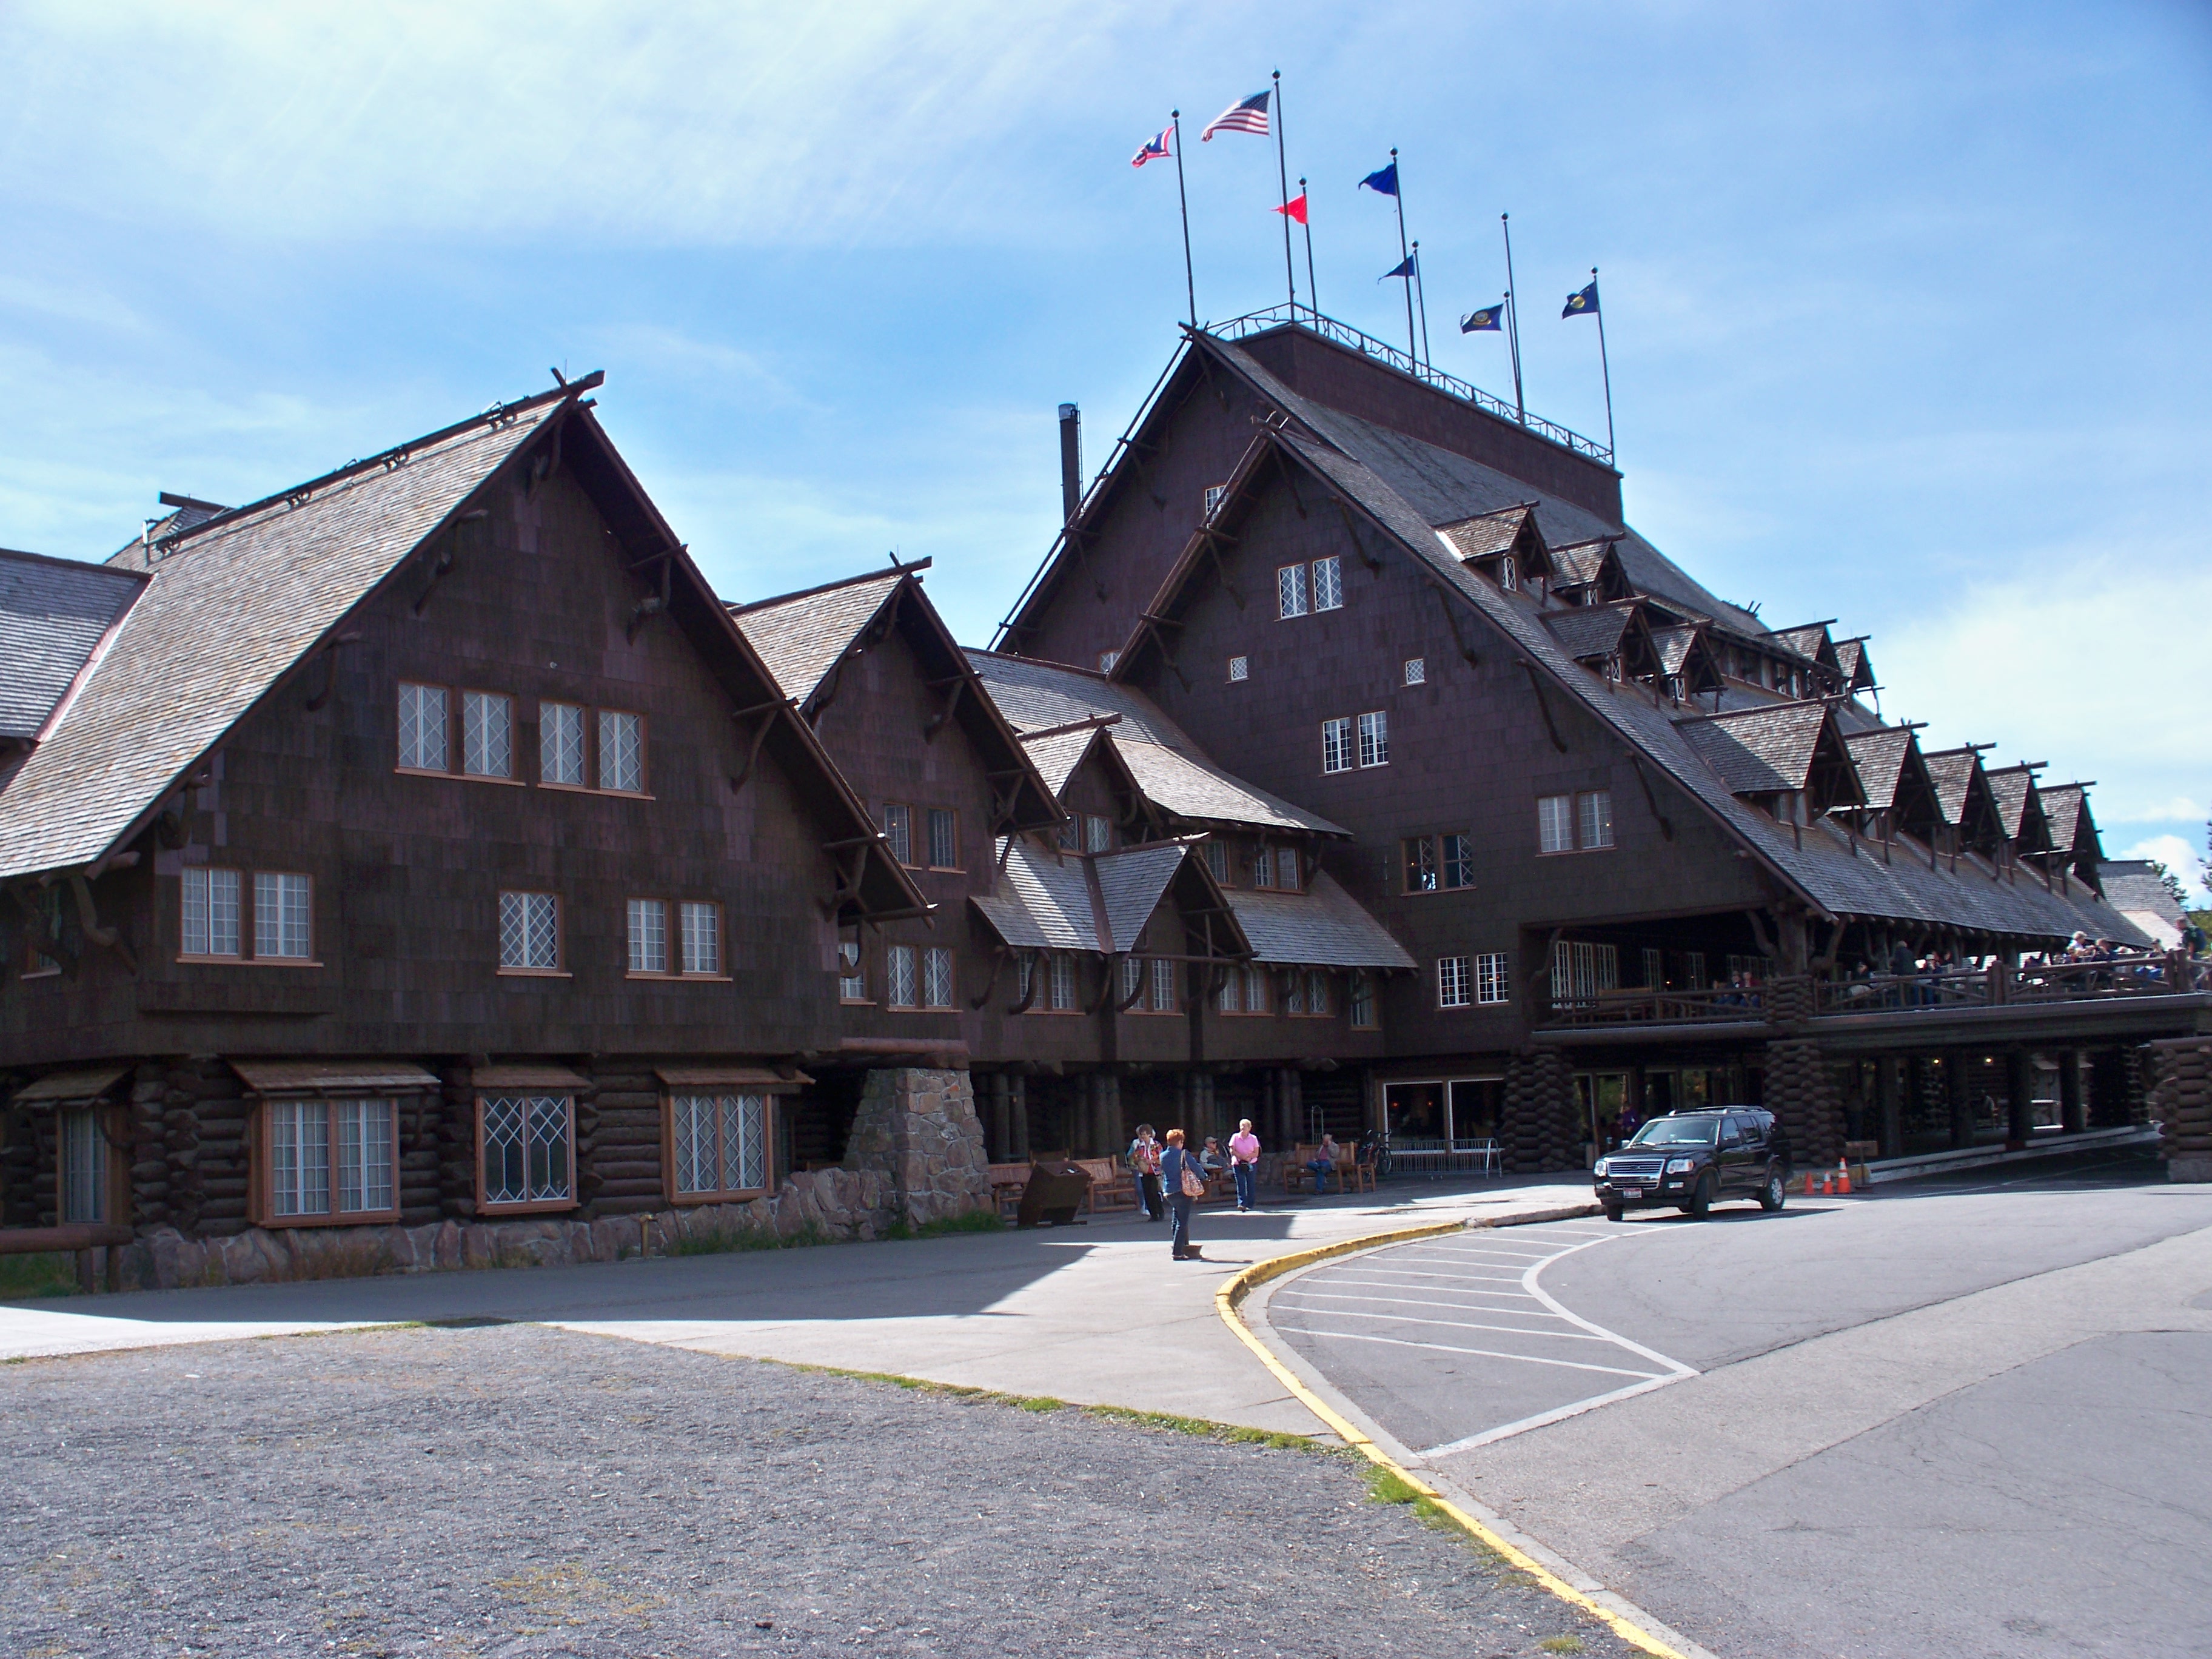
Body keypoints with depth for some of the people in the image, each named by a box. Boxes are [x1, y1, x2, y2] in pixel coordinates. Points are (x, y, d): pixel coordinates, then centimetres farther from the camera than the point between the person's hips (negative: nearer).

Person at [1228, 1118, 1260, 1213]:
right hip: (1238, 1165, -1)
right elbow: (1232, 1151, -2)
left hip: (1251, 1165, 1)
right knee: (1240, 1184, -12)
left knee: (1251, 1185, 1)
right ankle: (1241, 1204, -19)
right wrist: (1243, 1157, -14)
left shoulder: (1254, 1138, 5)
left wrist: (1248, 1157, -16)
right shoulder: (1235, 1137, 3)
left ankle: (1249, 1206, 8)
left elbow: (1256, 1153, 1)